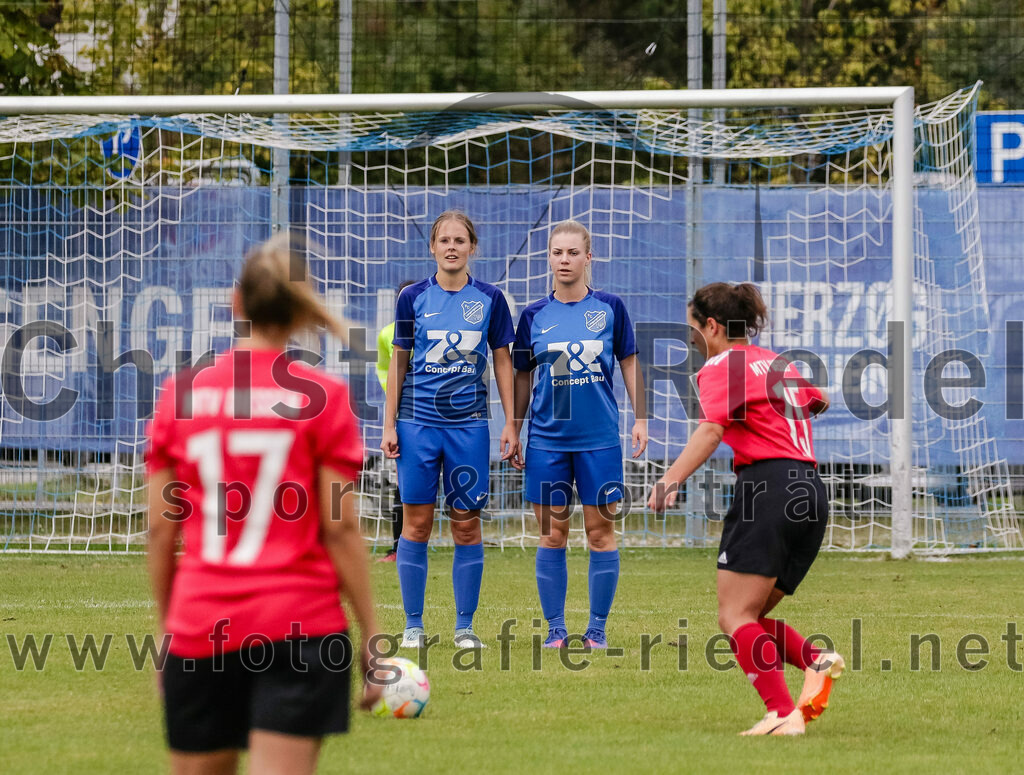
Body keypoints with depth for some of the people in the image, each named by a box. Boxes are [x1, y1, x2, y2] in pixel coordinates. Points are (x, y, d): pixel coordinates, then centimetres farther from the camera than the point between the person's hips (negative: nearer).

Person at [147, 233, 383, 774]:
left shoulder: (180, 393, 4)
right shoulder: (323, 398, -4)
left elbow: (160, 527, 5)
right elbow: (341, 529, -5)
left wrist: (165, 625, 15)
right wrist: (371, 634, 2)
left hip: (199, 627, 3)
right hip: (302, 628, -2)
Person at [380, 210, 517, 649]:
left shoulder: (490, 299, 4)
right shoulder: (413, 299, 3)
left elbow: (502, 363, 9)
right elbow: (398, 364, 7)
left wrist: (510, 424, 4)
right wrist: (389, 424, 2)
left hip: (469, 423, 0)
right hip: (418, 421, 0)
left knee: (467, 525, 0)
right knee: (417, 523, 0)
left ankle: (465, 627, 7)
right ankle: (413, 625, 7)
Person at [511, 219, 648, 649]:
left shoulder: (610, 307, 1)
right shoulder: (534, 316, 4)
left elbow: (630, 364, 8)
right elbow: (522, 377, 12)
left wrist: (641, 419, 2)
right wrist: (513, 432, 10)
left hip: (600, 437, -1)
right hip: (547, 439, 1)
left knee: (601, 531, 1)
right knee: (552, 534, 2)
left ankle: (597, 627, 9)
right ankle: (555, 627, 9)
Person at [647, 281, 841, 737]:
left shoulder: (721, 366, -1)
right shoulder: (776, 362, 23)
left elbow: (712, 428, -20)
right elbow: (814, 399, 46)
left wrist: (672, 479, -30)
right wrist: (813, 401, 69)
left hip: (768, 485, -9)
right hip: (811, 491, 9)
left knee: (736, 618, -10)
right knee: (750, 618, 12)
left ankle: (783, 714, -23)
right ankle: (817, 662, -12)